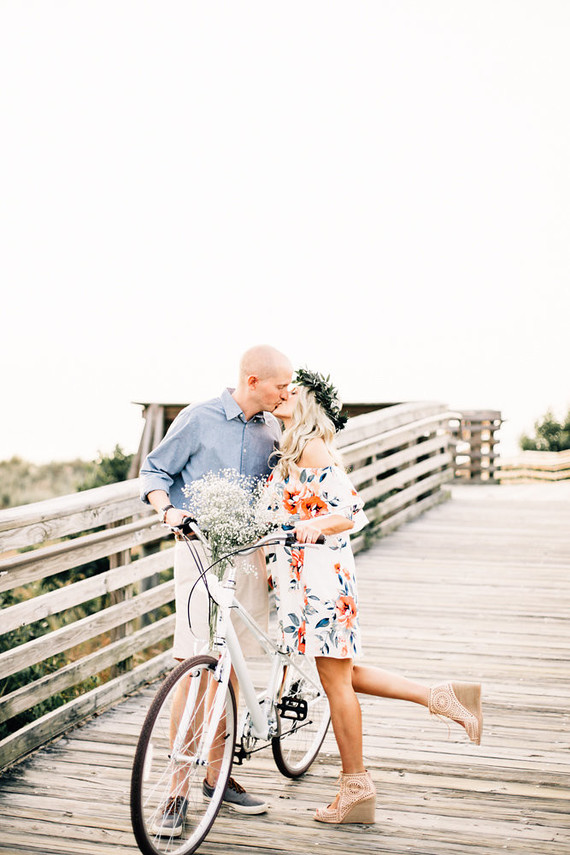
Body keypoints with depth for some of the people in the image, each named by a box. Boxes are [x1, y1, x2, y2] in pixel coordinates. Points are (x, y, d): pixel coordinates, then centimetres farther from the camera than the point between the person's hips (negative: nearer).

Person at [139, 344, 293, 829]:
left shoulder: (271, 429, 10)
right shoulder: (199, 420, -4)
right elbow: (154, 471, 2)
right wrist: (168, 509, -18)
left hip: (248, 554, 5)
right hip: (200, 551, -5)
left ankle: (217, 774, 20)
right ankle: (178, 787, -2)